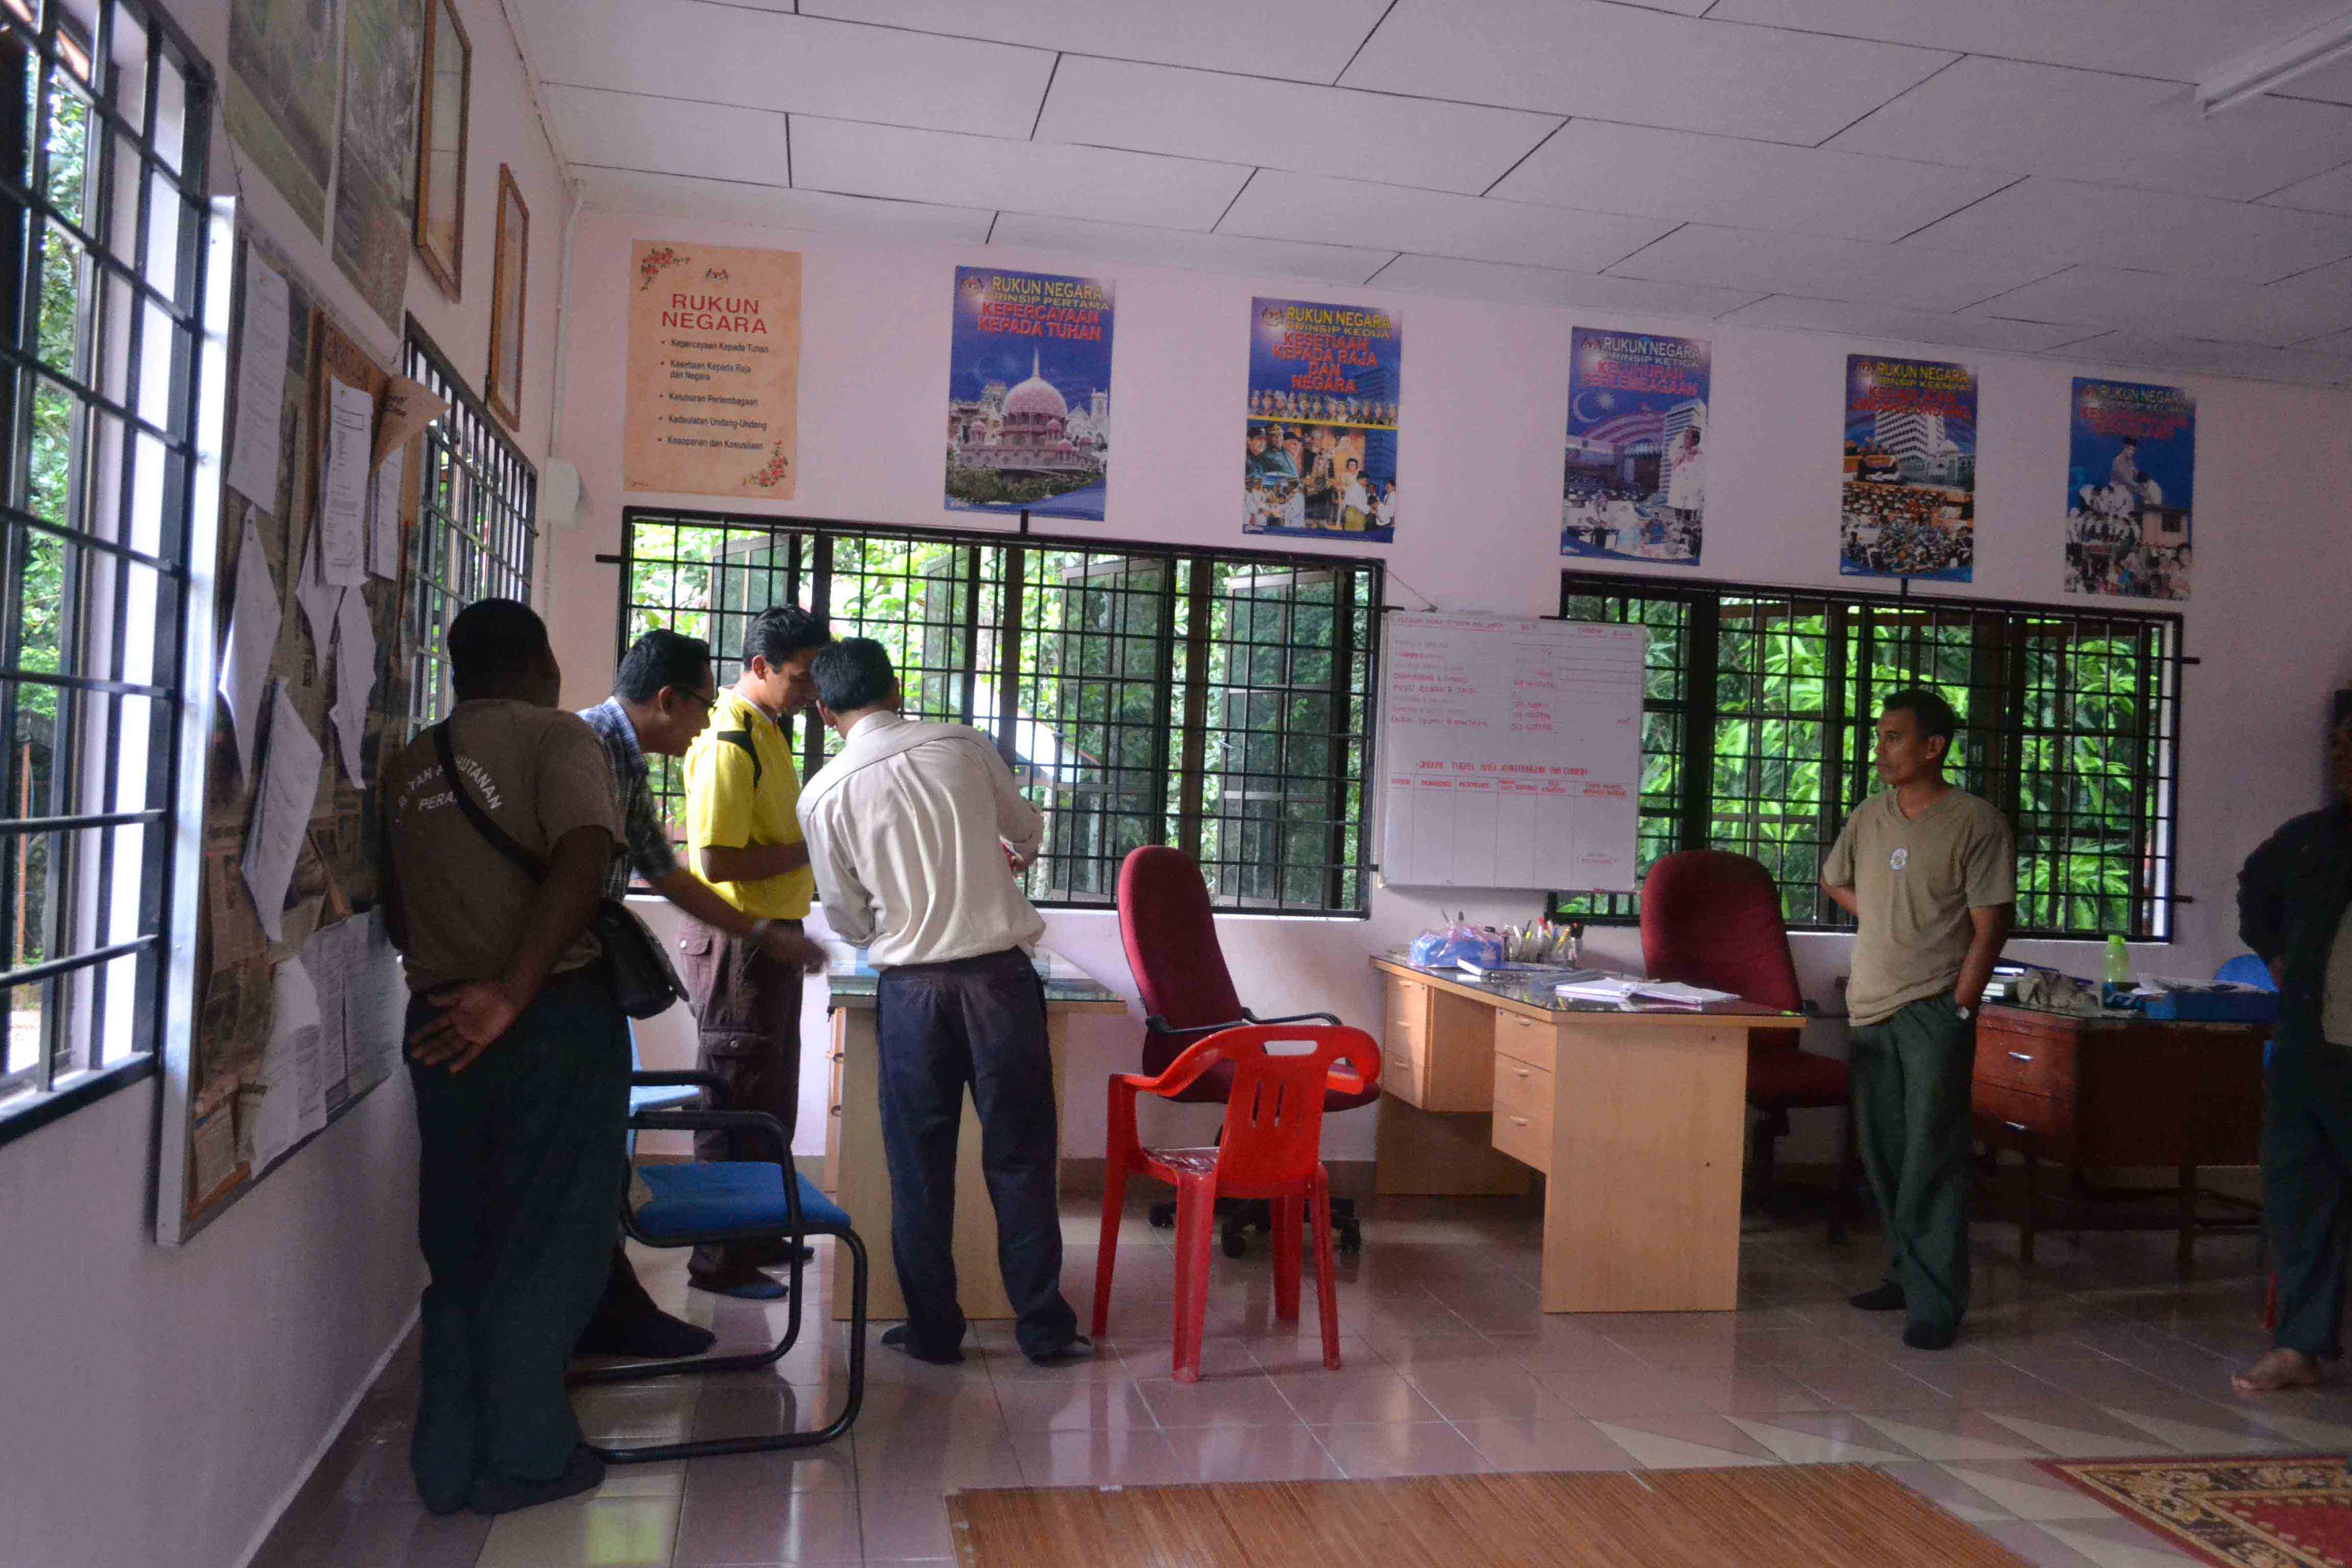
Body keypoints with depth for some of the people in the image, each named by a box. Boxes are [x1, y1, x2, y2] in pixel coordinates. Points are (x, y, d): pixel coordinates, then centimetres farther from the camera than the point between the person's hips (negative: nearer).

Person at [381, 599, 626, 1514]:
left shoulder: (409, 767, 12)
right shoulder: (555, 736, -6)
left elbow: (396, 913, 18)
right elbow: (582, 855, -24)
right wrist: (514, 991, -23)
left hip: (440, 1024, 6)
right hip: (553, 1021, -6)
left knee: (458, 1250, 15)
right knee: (547, 1245, 6)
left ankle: (446, 1464, 22)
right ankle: (524, 1459, 16)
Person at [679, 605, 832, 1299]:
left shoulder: (766, 732, 13)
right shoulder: (728, 743, -18)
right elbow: (717, 861, -25)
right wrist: (809, 851, -18)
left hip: (772, 934, 10)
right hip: (737, 937, -10)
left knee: (770, 1102, 18)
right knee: (736, 1105, -1)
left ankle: (755, 1235, 31)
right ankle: (720, 1261, 10)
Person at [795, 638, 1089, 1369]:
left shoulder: (824, 795, -3)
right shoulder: (964, 746, -1)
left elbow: (846, 917, 4)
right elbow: (1026, 829, 17)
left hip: (911, 986, 0)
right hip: (1000, 972, 1)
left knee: (920, 1163, 12)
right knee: (1020, 1156, 8)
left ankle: (933, 1329, 19)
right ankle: (1044, 1328, 15)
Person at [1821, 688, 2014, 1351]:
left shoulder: (1976, 824, -6)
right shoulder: (1869, 817, 11)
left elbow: (1989, 927, -8)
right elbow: (1835, 882, 29)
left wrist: (1958, 1005, -13)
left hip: (1935, 1009, -6)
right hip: (1872, 1005, 6)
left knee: (1932, 1155, -8)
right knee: (1882, 1151, 12)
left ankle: (1936, 1301, -4)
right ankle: (1906, 1276, 26)